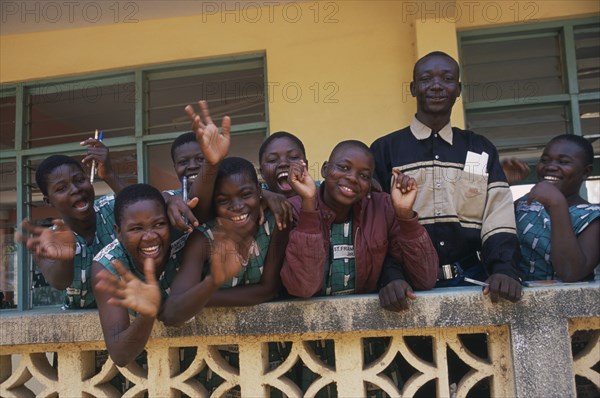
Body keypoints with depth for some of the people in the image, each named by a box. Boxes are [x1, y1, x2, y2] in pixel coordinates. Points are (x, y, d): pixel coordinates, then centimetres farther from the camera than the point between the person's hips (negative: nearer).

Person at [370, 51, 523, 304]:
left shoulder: (481, 150, 15)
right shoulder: (384, 150, 6)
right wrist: (389, 277, -18)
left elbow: (498, 220, 6)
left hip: (472, 281, 3)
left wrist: (504, 270, -14)